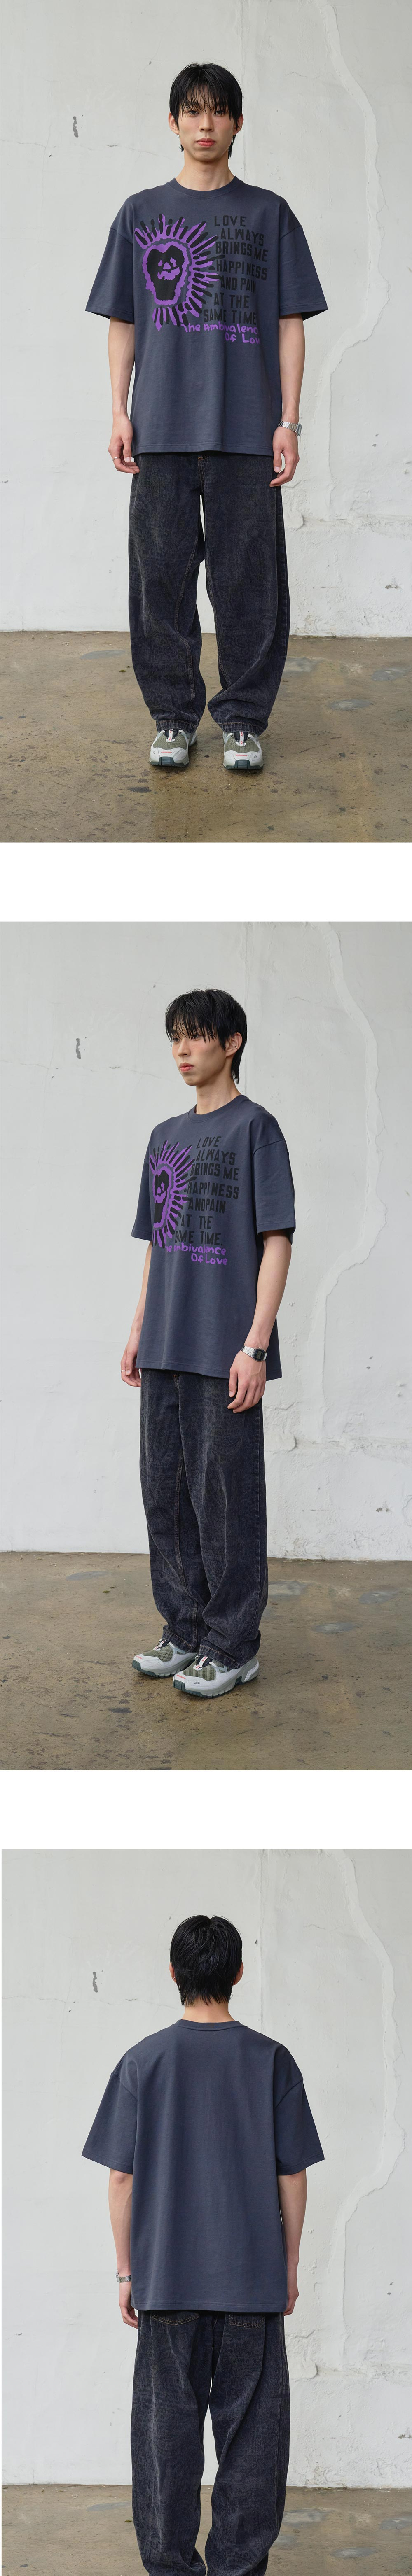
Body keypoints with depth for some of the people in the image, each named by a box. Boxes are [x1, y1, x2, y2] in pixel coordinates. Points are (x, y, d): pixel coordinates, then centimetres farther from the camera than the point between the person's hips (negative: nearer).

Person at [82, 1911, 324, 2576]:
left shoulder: (143, 2062, -2)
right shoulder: (272, 2062, -2)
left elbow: (121, 2177, 0)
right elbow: (293, 2176, 1)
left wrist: (127, 2271, 8)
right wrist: (290, 2266, 11)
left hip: (167, 2278, 0)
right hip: (255, 2279, 0)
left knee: (167, 2426, 8)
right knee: (251, 2428, 6)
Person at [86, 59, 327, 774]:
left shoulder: (268, 215, 7)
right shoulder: (141, 214, 10)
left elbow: (290, 324, 6)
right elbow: (123, 322, 12)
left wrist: (288, 421, -2)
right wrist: (120, 413, 2)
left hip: (246, 428, -1)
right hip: (162, 428, 1)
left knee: (248, 577, -1)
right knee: (163, 573, 2)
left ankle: (243, 719, 8)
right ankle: (173, 715, 11)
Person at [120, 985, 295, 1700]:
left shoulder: (254, 1128, -5)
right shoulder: (166, 1137, 16)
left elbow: (277, 1240, -9)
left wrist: (255, 1345, -15)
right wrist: (138, 1332, 15)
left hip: (223, 1351, -7)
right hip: (166, 1349, 7)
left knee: (224, 1497, -3)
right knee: (166, 1492, 11)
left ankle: (234, 1646, 4)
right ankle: (186, 1632, 21)